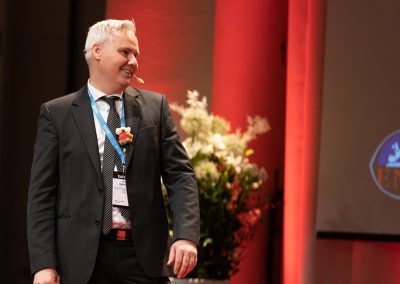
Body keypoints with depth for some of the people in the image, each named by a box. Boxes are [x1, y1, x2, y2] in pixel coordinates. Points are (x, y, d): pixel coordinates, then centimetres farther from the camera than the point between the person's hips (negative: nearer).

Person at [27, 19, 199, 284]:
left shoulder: (155, 106, 10)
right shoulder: (56, 113, 5)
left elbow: (180, 174, 6)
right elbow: (42, 193, 2)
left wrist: (186, 235, -10)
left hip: (144, 255, 2)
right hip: (83, 259, -1)